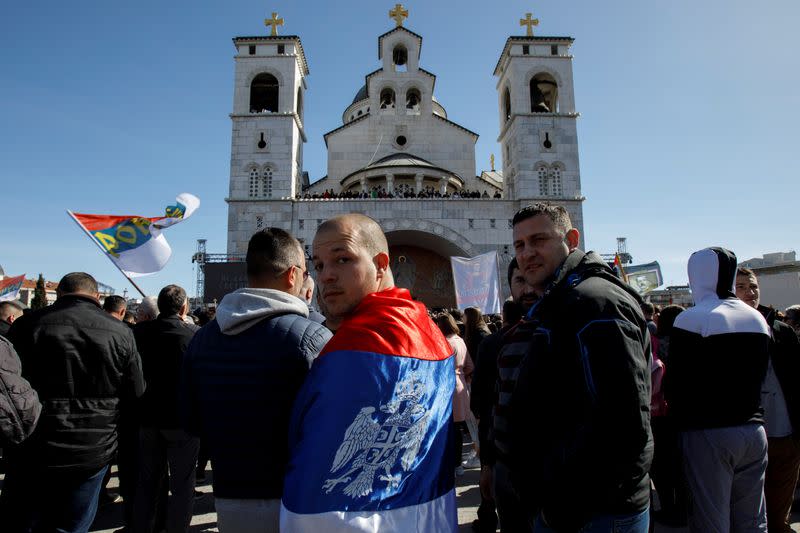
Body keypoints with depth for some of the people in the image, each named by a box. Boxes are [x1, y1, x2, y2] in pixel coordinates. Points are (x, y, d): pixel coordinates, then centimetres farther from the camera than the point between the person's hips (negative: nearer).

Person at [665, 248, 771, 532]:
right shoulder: (758, 319, 6)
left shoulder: (692, 318, -15)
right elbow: (759, 377, 13)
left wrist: (679, 416, 5)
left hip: (708, 434, -6)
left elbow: (675, 384, -13)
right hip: (753, 431, 7)